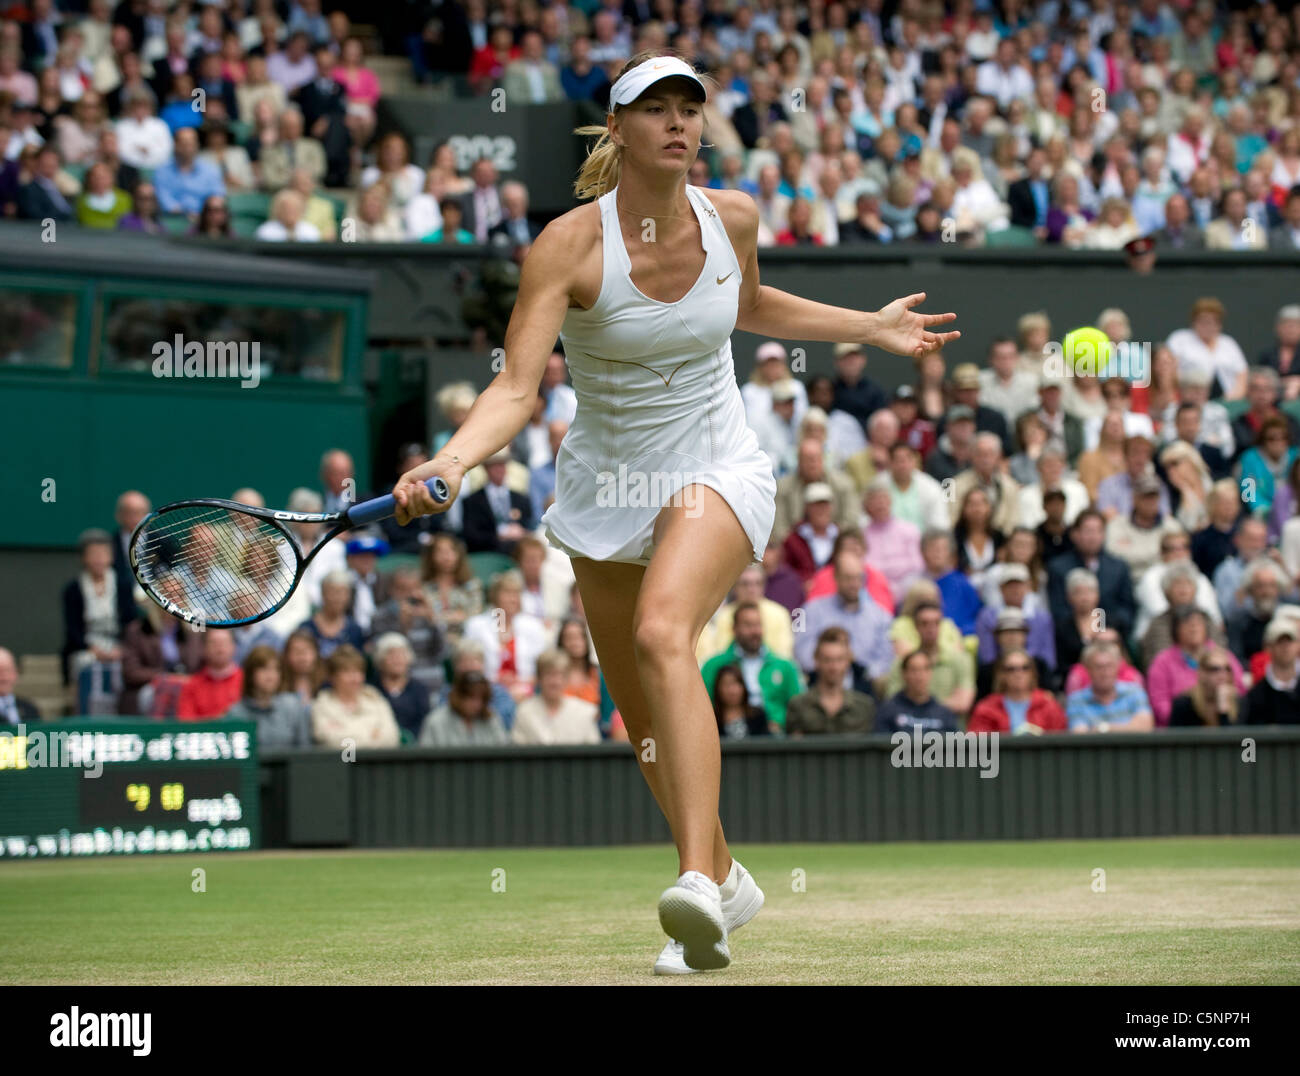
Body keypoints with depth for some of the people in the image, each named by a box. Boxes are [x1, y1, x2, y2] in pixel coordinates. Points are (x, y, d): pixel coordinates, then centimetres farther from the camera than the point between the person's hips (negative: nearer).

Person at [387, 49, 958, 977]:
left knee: (663, 634, -31)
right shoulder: (570, 243, -17)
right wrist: (448, 464, -42)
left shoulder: (732, 217, -7)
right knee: (644, 719, 11)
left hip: (718, 472, -2)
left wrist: (870, 327, 19)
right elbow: (516, 389, -25)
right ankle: (724, 877, 37)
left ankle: (699, 883, -44)